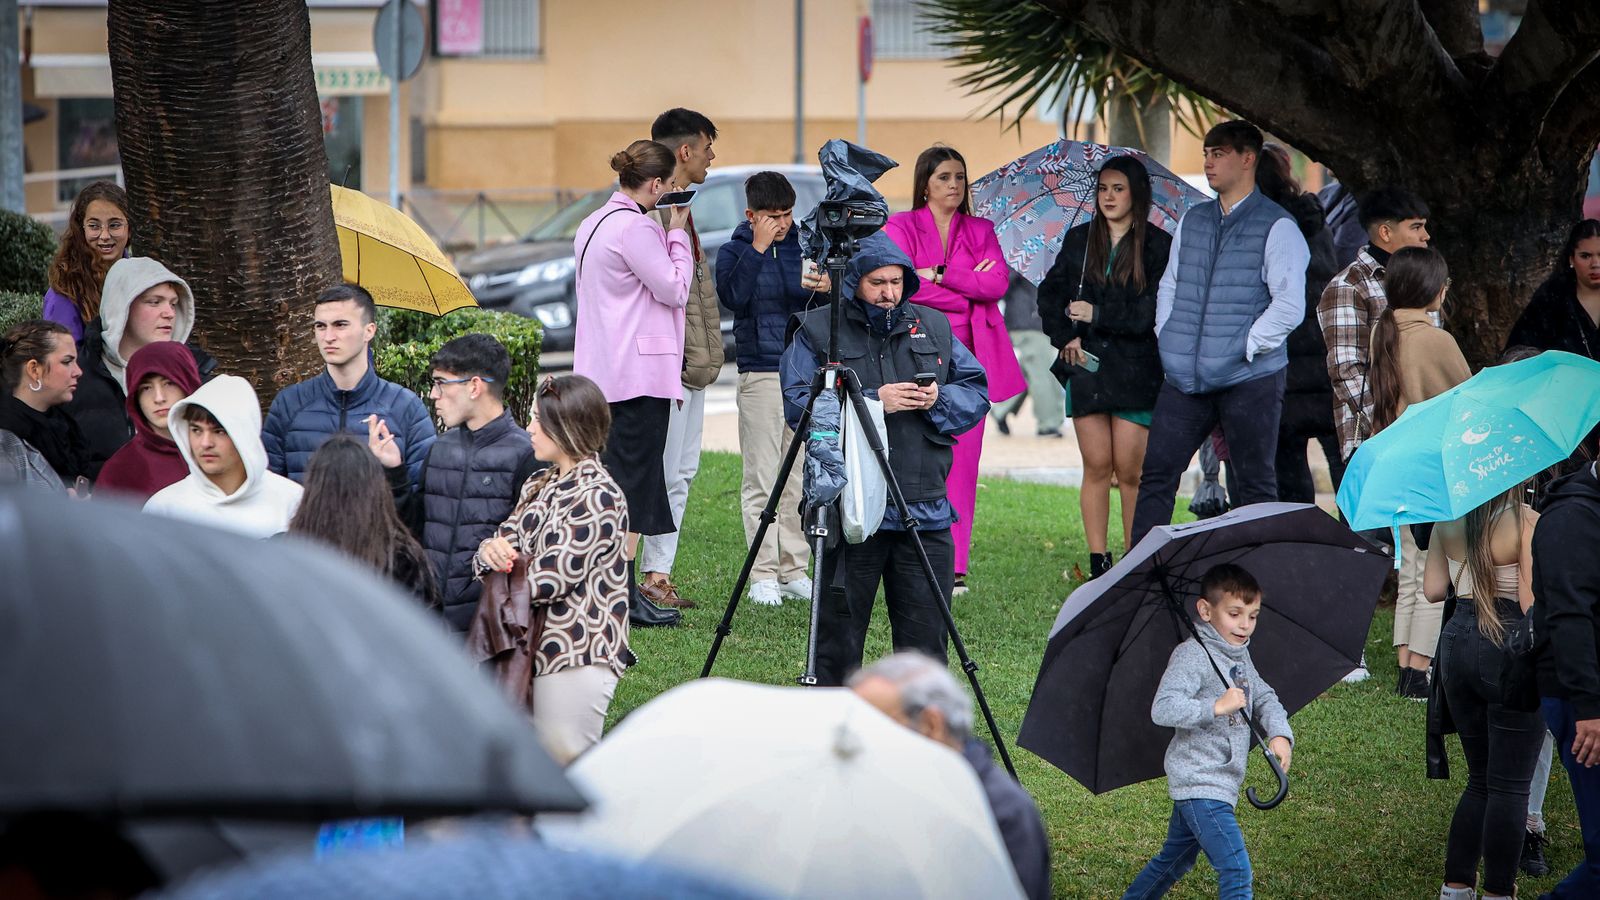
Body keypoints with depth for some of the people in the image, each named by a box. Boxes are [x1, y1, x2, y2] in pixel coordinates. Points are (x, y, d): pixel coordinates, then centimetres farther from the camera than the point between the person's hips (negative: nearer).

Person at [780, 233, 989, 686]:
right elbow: (798, 406, -9)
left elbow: (976, 394, 13)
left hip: (924, 509, 3)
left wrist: (939, 400, -8)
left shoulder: (934, 327, 14)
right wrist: (873, 401, -16)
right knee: (840, 627, 3)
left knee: (925, 631, 5)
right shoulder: (816, 331, 2)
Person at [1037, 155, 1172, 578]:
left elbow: (1155, 311, -9)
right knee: (1096, 466, 2)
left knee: (1130, 470, -3)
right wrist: (1065, 336, -2)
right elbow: (1050, 293, 13)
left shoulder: (1158, 246, -2)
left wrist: (1097, 314, -9)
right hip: (1086, 365, 3)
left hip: (1136, 370, -3)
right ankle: (1098, 564, 5)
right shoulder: (1079, 240, 11)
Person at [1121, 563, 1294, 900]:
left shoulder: (1241, 657, 13)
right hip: (1199, 784, -10)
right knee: (1236, 869, -16)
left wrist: (1280, 734, -7)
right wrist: (1216, 707, -34)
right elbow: (1162, 709, -25)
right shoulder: (1192, 655, -16)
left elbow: (1265, 698, 12)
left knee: (1176, 860, 23)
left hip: (1222, 781, 10)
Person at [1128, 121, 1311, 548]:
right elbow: (1169, 286, 22)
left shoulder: (1276, 227, -4)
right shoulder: (1191, 221, 15)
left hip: (1249, 378, -6)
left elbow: (1289, 304, -10)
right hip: (1186, 376, 6)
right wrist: (1168, 338, 8)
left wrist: (1246, 347, -13)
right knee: (1156, 475, 2)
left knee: (1256, 485, 1)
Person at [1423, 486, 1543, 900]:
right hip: (1508, 649, -6)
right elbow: (1532, 604, -18)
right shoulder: (1527, 522, -15)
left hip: (1457, 644, 6)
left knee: (1480, 779, 18)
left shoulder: (1446, 519, 3)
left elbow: (1432, 590, 8)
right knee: (1509, 786, 2)